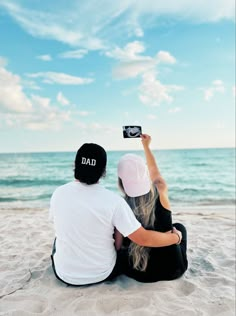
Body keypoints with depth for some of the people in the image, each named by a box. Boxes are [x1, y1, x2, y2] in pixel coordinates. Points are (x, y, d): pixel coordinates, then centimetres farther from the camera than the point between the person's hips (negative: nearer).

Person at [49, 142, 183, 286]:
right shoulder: (113, 200, -24)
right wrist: (176, 236, -4)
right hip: (103, 274, -1)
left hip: (65, 274, 2)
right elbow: (144, 239, -21)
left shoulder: (59, 193, -14)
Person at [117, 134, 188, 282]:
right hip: (174, 269, 1)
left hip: (141, 274, -1)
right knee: (179, 227, 29)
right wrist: (146, 146, 23)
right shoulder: (161, 194, -14)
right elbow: (155, 172, 8)